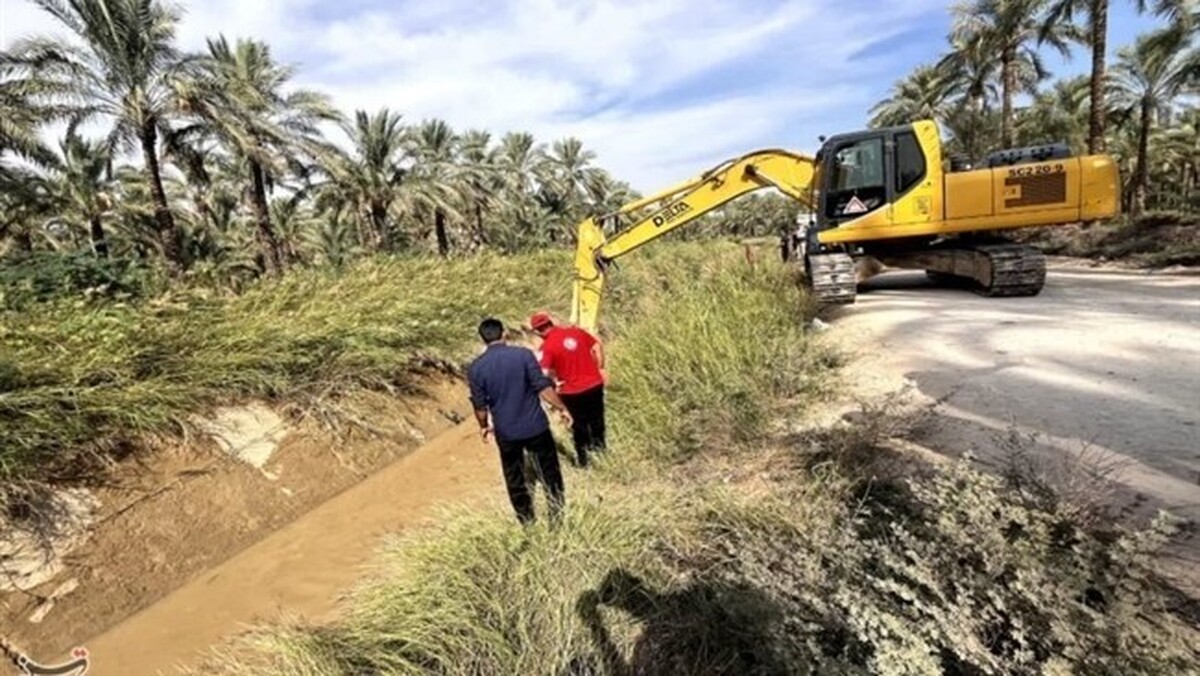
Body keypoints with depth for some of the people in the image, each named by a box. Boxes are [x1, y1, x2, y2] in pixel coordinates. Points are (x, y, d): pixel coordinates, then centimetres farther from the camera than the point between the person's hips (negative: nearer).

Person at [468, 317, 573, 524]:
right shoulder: (523, 354, -12)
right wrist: (562, 408, -1)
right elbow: (543, 387, -13)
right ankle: (558, 512, 29)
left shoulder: (476, 368, -7)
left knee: (514, 477, 20)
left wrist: (484, 426, 17)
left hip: (506, 432, 1)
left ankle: (526, 518, 32)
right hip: (535, 425, -1)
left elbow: (480, 405, -1)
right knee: (549, 469, 18)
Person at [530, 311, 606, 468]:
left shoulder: (547, 346, -17)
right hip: (595, 384, 4)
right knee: (596, 416, 27)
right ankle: (599, 441, 50)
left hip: (572, 391, -4)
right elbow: (598, 347, 5)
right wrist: (600, 369, 13)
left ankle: (583, 457, 33)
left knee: (579, 424, 18)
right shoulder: (576, 331, -2)